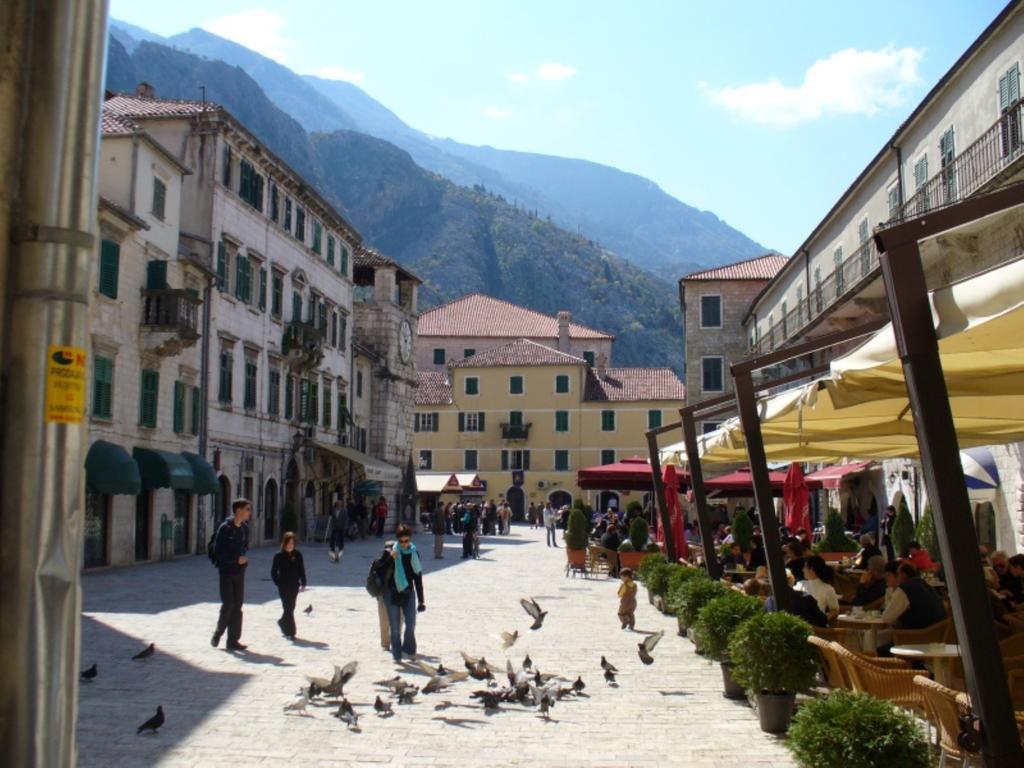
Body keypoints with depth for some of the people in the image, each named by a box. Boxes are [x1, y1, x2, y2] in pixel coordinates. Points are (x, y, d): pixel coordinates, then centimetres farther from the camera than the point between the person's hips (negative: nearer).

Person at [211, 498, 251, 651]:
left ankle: (233, 640, 9)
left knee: (237, 606, 5)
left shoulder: (245, 528, 7)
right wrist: (236, 559, -18)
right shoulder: (225, 528, -12)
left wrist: (244, 557, -1)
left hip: (239, 571, 6)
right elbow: (218, 551, -14)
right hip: (226, 571, -6)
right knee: (228, 604, -7)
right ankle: (218, 633, 16)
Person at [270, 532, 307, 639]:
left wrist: (303, 583, 1)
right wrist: (277, 582, -11)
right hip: (283, 586, -3)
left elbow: (301, 569, 6)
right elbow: (273, 571, -2)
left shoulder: (297, 555, 1)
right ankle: (290, 632, 0)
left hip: (294, 586, 4)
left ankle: (282, 622, 38)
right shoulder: (279, 556, -7)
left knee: (291, 607, 12)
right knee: (288, 608, -5)